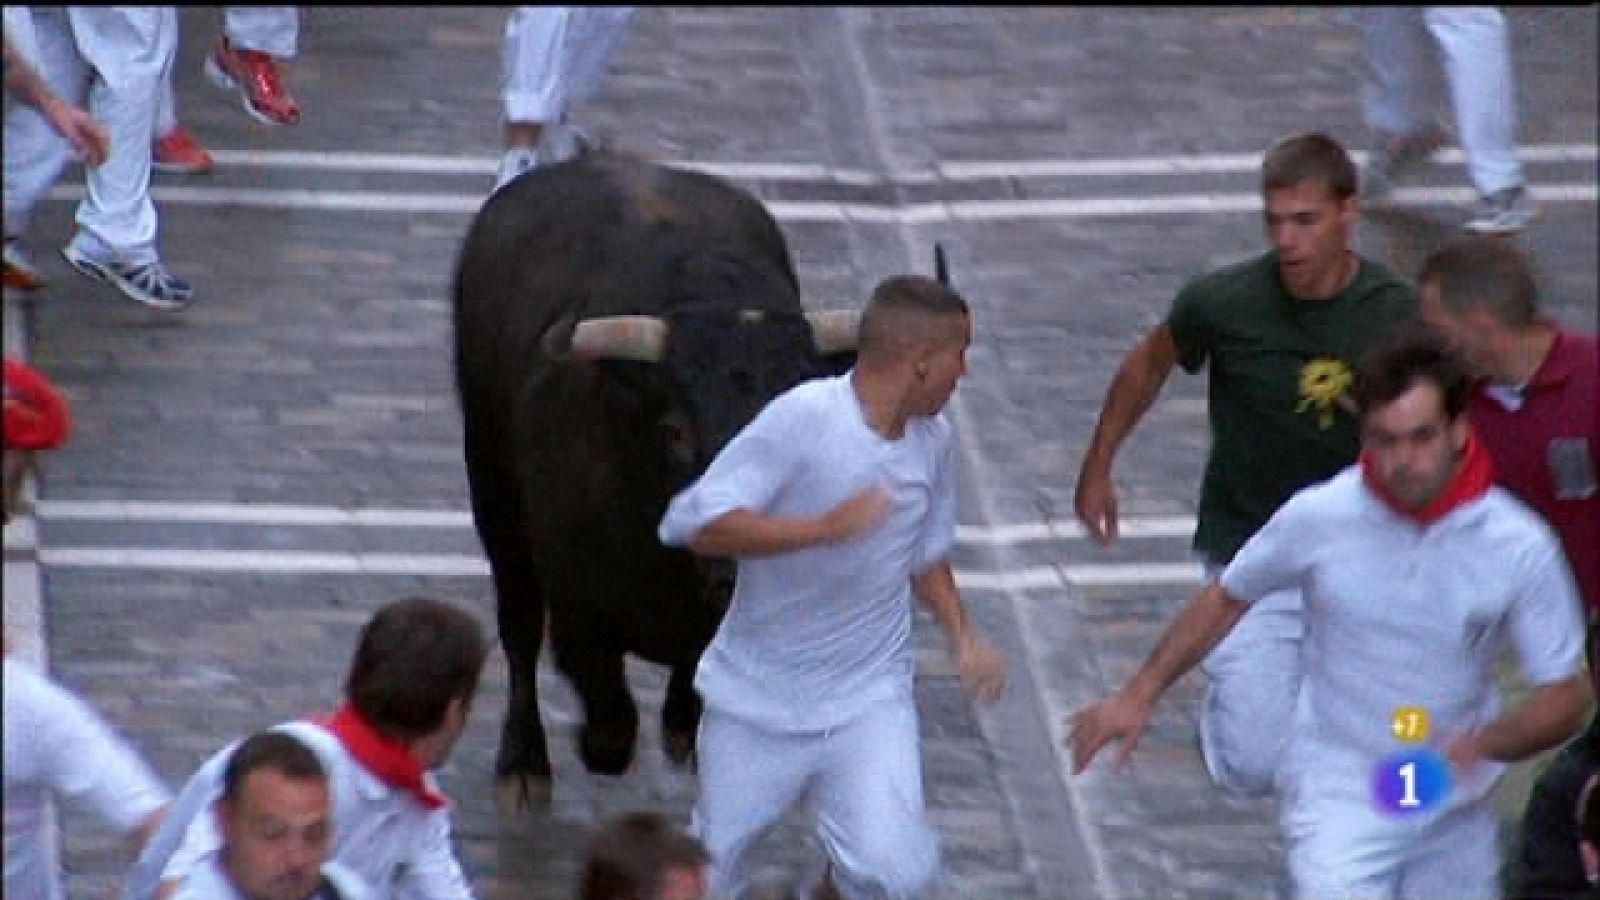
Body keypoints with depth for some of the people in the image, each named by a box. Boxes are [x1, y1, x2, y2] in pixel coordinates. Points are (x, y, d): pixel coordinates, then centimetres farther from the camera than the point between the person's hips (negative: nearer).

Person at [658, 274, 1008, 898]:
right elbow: (692, 523, -27)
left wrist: (962, 636, 1)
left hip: (868, 700, 3)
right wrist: (824, 527, -35)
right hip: (755, 696, -3)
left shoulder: (932, 440, -1)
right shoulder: (803, 418, -20)